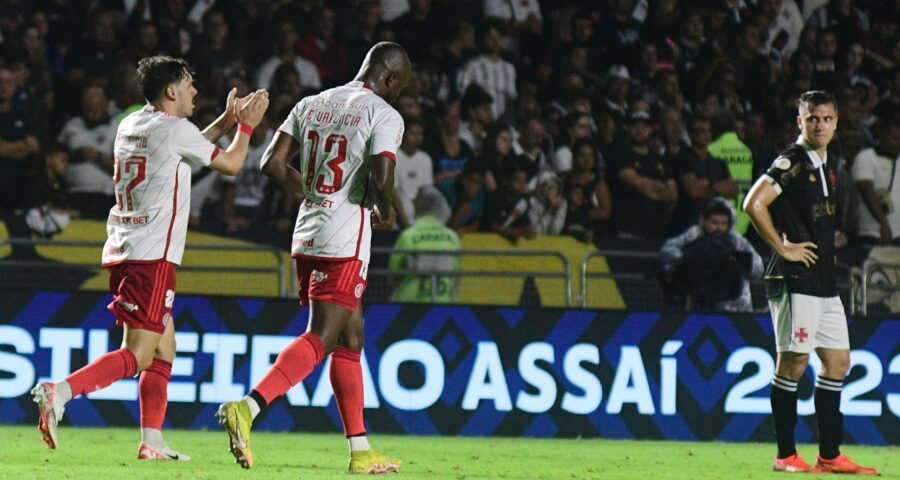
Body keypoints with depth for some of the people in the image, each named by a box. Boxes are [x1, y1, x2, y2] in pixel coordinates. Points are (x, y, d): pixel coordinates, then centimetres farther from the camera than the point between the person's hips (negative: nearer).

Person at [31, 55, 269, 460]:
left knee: (164, 350, 15)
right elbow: (230, 164, 4)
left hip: (121, 251, 9)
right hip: (152, 255, -9)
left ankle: (152, 441, 10)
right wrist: (246, 126, 20)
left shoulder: (130, 126, 16)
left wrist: (226, 121, 33)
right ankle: (58, 392, -28)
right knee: (137, 356, -13)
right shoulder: (174, 128, -8)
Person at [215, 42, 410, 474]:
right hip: (345, 243, -8)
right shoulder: (384, 116, -7)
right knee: (321, 339, -9)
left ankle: (360, 451, 17)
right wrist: (386, 213, 2)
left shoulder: (312, 105, 14)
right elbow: (381, 180, -19)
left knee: (350, 338, 14)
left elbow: (273, 164, 10)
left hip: (307, 237, 8)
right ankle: (246, 408, -28)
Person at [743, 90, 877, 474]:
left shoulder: (829, 165, 16)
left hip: (825, 281, 9)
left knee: (838, 361, 9)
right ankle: (786, 455, 0)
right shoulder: (791, 162, -11)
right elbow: (754, 204, -23)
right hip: (794, 280, -9)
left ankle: (829, 455, 14)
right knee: (794, 362, -6)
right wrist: (782, 248, -18)